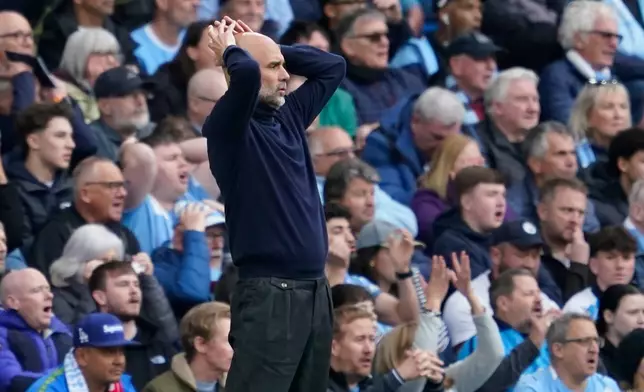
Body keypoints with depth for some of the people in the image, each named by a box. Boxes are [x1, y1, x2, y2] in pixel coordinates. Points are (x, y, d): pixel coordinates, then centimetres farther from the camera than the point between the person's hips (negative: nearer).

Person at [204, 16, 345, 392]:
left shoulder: (289, 117, 13)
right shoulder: (229, 128, -8)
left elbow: (333, 67, 24)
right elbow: (245, 75, -27)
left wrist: (271, 48, 15)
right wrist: (230, 51, -5)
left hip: (315, 290, 8)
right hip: (270, 294, -8)